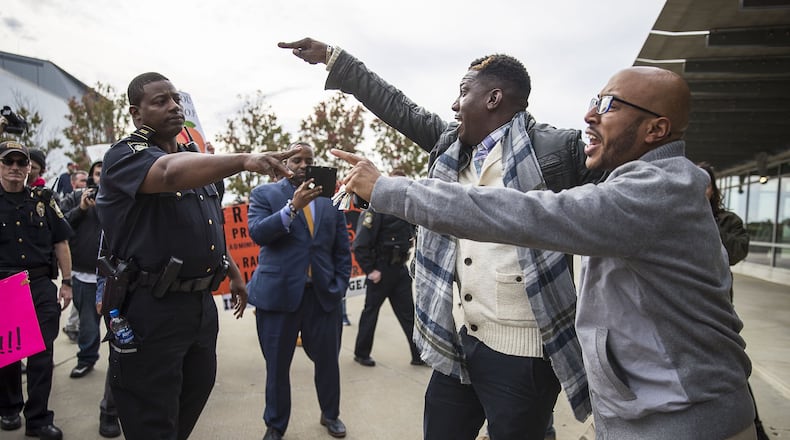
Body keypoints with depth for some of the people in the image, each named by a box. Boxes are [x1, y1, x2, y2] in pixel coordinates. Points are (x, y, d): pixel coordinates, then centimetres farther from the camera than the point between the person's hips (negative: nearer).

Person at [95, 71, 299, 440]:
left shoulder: (193, 159, 13)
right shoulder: (125, 156, -12)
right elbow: (171, 173, -36)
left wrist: (234, 274, 21)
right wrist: (244, 160, -51)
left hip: (201, 303, 8)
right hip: (150, 309, -7)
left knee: (196, 393, 21)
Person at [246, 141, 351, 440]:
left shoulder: (331, 198, 10)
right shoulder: (264, 194, 3)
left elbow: (342, 249, 11)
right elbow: (257, 233, -13)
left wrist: (339, 287, 2)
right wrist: (293, 206, -22)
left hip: (323, 294, 2)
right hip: (279, 293, -2)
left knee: (328, 360, 13)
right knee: (277, 365, 10)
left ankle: (330, 415, 36)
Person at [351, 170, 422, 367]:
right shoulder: (376, 208, -14)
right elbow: (360, 244, -17)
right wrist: (370, 270, -17)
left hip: (400, 268, 6)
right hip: (381, 270, -6)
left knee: (408, 313, 9)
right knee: (371, 311, 7)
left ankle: (419, 354, 17)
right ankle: (361, 353, 23)